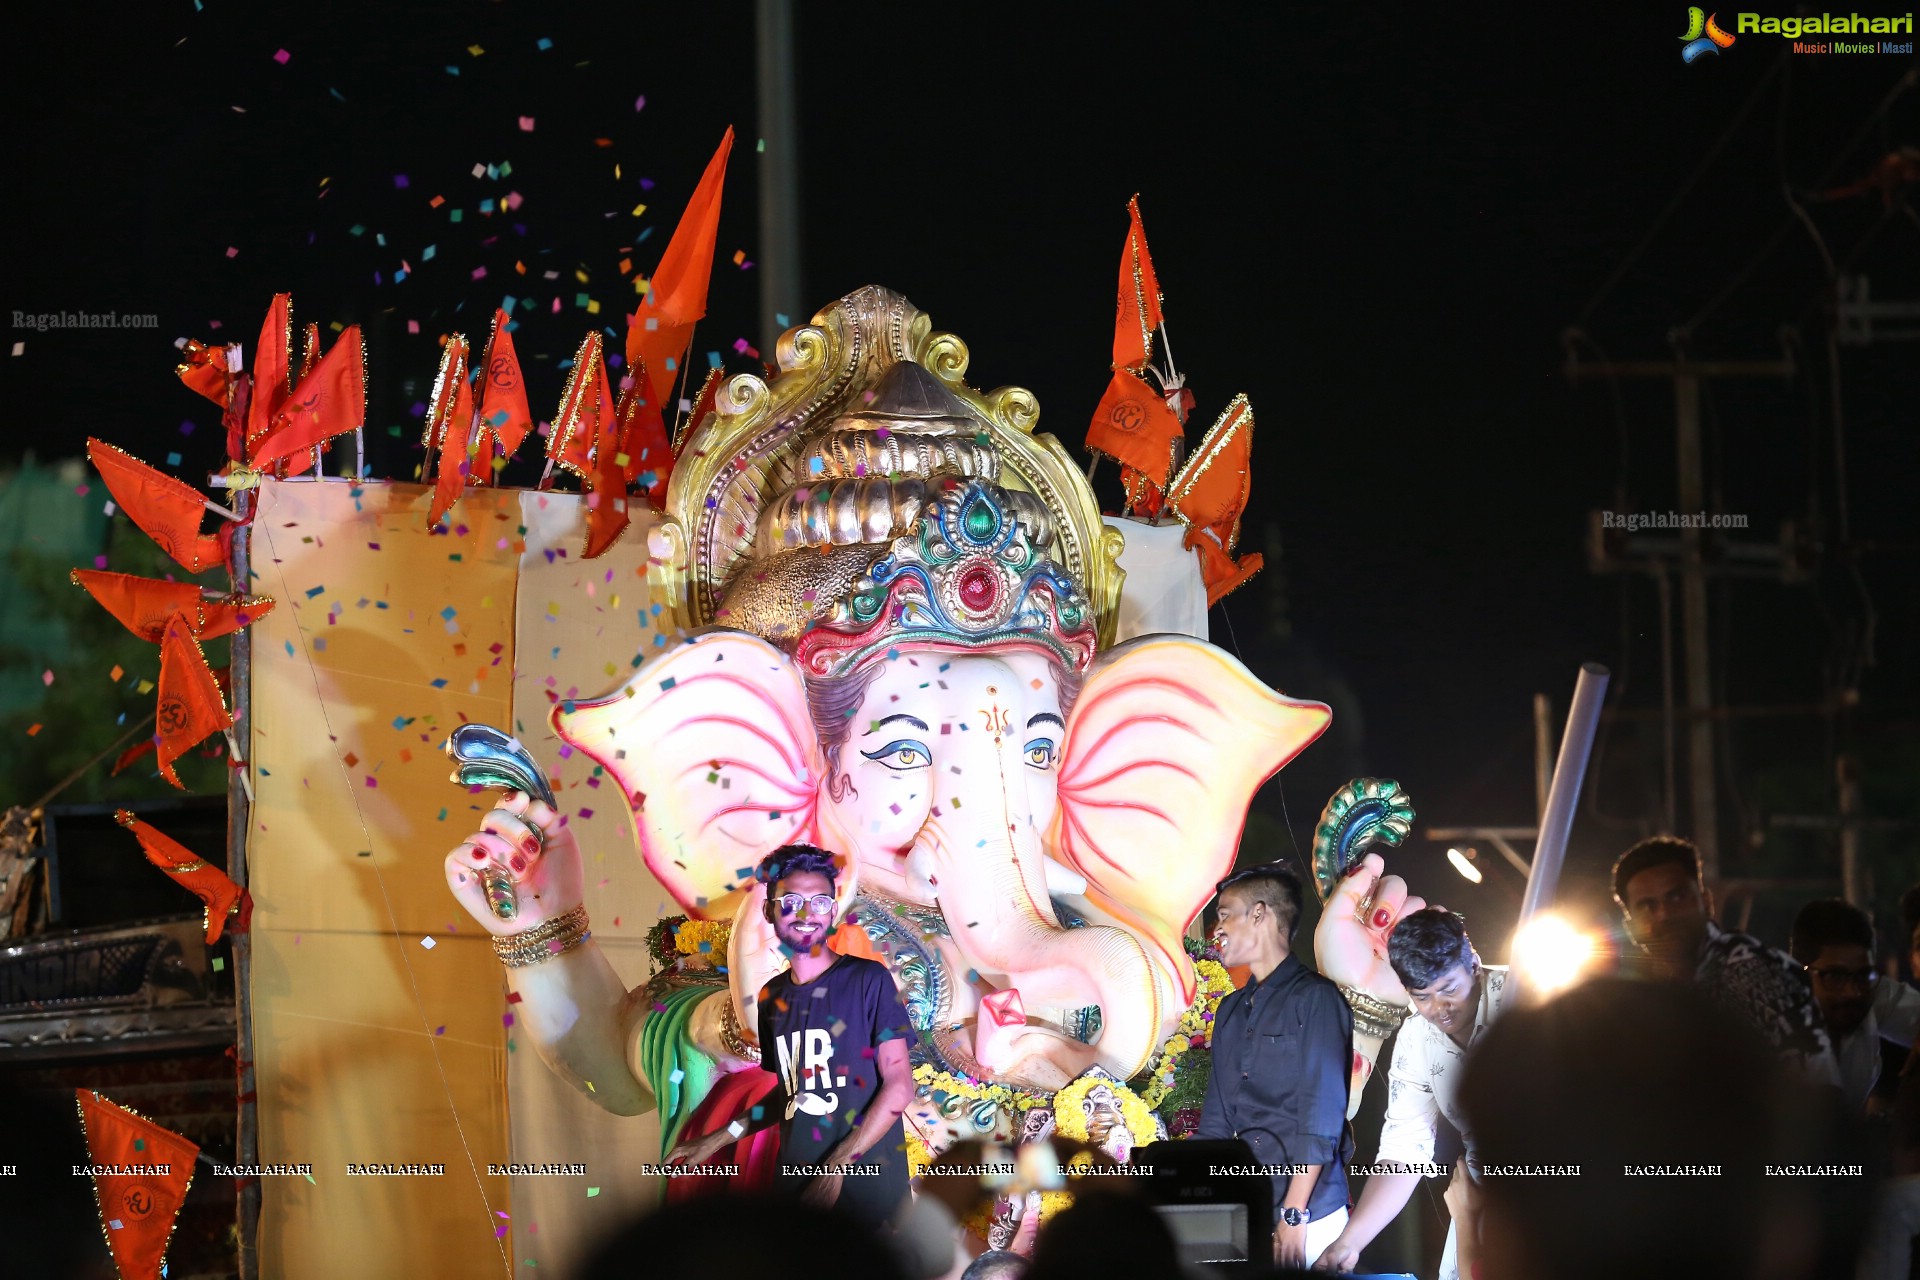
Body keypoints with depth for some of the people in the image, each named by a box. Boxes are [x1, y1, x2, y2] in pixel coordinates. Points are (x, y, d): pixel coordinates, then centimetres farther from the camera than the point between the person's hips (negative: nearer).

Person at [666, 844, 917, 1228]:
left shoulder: (868, 980, -5)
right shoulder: (771, 998, 11)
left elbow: (899, 1085, -10)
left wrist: (837, 1168, -16)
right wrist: (719, 1139, 14)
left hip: (864, 1188, -5)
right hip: (797, 1183, 5)